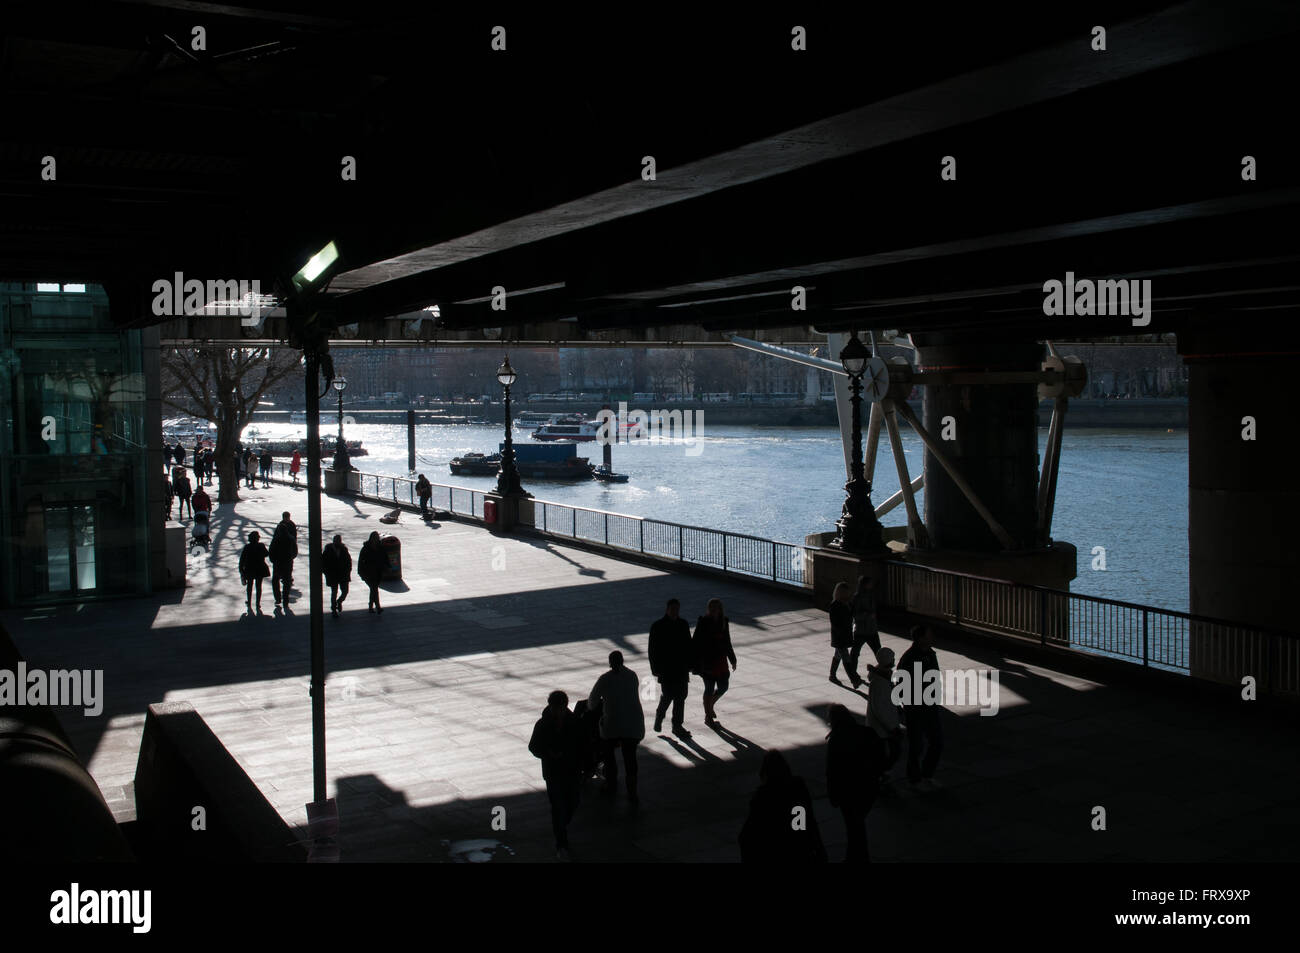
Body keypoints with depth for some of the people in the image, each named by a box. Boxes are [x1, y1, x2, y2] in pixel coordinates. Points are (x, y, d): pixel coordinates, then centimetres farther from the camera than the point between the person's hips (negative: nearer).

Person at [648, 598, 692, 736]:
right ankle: (659, 715, 21)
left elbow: (688, 645, 13)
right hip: (666, 668, -4)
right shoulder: (658, 626, -7)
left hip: (682, 668, 5)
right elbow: (653, 649, -6)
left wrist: (689, 664, 10)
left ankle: (677, 725, 14)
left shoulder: (684, 624, 7)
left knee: (681, 696, 5)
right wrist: (655, 668, -10)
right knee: (667, 695, -6)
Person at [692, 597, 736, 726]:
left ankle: (710, 704, 37)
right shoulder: (703, 622, -12)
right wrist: (695, 662, -16)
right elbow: (696, 642, -12)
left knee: (723, 686, 9)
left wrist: (732, 659, 17)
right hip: (707, 661, -5)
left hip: (720, 660, 5)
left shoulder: (723, 621, 4)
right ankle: (708, 716, 16)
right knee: (709, 688, 2)